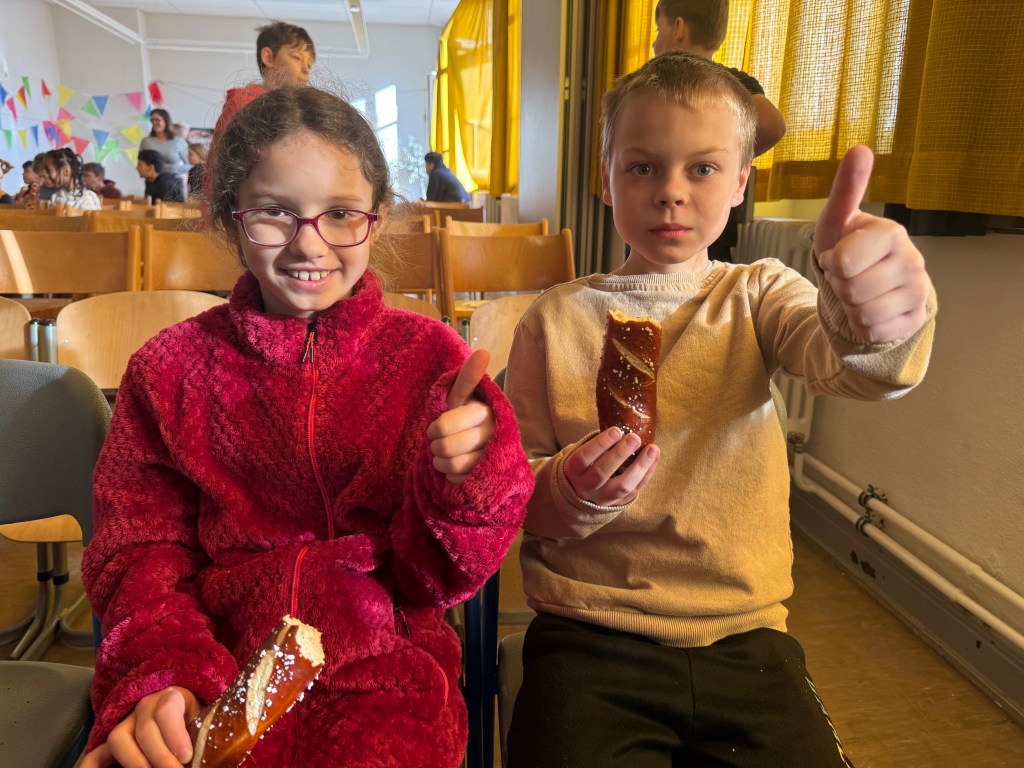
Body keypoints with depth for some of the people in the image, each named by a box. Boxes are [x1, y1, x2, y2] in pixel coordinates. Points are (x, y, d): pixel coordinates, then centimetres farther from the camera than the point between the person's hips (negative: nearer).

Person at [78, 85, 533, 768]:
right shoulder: (171, 367, 4)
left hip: (379, 663, -1)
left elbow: (433, 579, -2)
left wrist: (468, 480, -22)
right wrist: (161, 677, -15)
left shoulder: (430, 355, -1)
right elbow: (138, 552, 4)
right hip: (210, 666, 2)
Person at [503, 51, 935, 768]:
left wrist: (873, 321, -43)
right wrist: (569, 494, -20)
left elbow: (836, 359, -21)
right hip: (588, 636, -1)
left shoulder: (757, 295, 2)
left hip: (745, 635, 2)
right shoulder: (558, 318, 0)